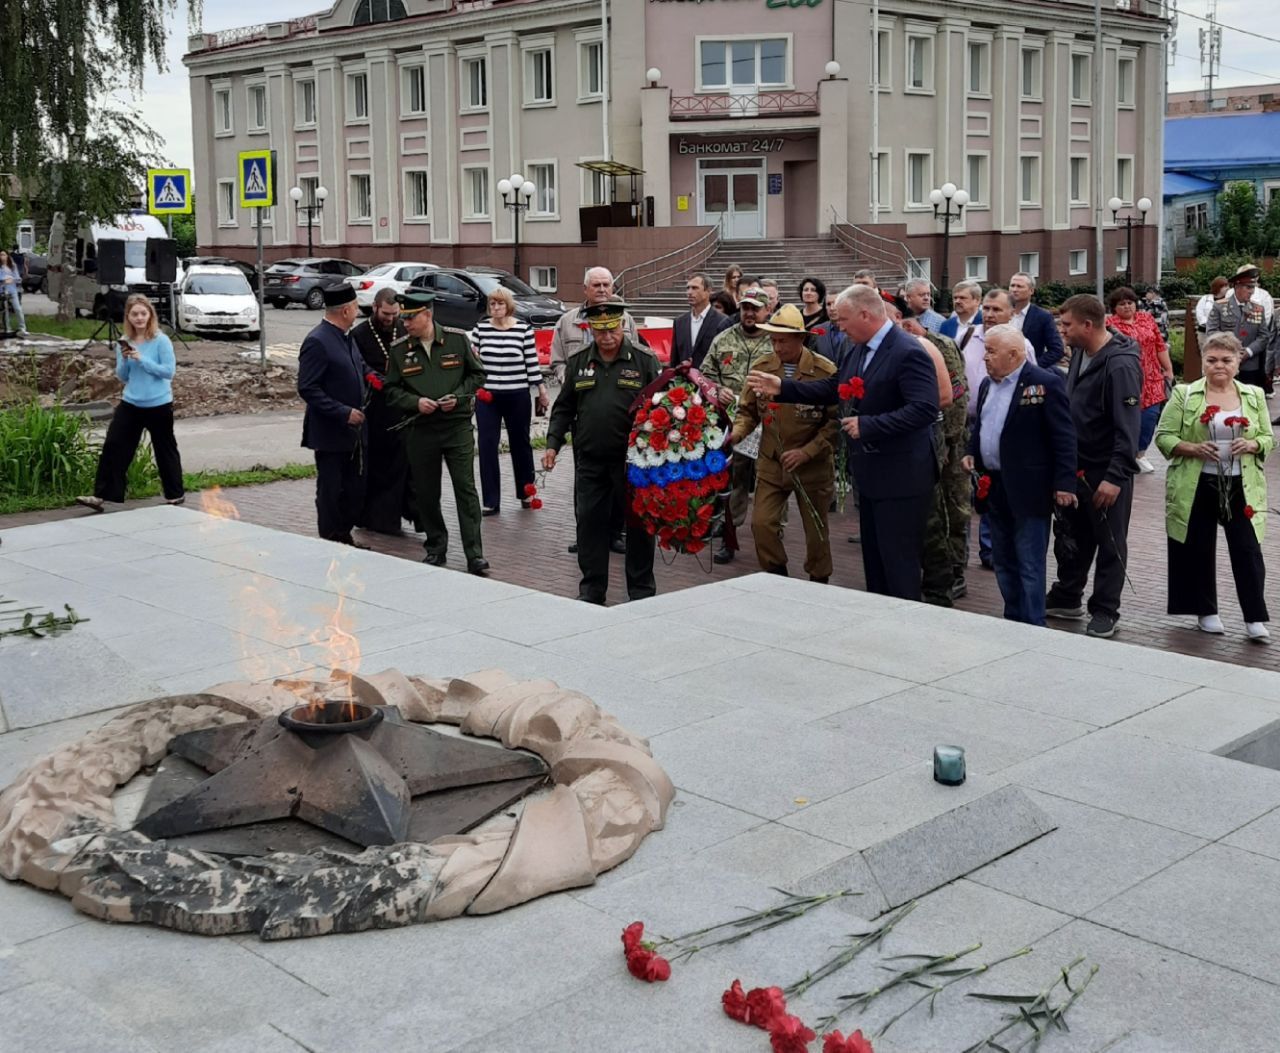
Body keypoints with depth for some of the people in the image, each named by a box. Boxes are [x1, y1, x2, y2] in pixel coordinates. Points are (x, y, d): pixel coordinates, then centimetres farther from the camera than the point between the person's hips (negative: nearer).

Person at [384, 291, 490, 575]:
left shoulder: (457, 339, -2)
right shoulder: (399, 349, 2)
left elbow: (477, 375, 6)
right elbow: (392, 390, 7)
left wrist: (458, 396, -10)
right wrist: (415, 402, -11)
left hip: (458, 426, -2)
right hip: (420, 431, 2)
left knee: (466, 488, -5)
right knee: (426, 493, 8)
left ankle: (474, 553, -2)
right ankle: (436, 547, 25)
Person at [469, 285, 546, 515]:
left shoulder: (524, 329, -2)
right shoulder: (480, 328, 2)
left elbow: (532, 362, 1)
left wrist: (541, 389, 2)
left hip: (518, 396, -1)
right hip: (486, 395, 1)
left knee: (520, 444, 11)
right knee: (487, 446, -2)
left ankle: (526, 492, 29)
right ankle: (490, 501, 3)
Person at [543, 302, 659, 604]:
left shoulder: (644, 361, 1)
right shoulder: (578, 363, 9)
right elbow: (564, 408, 14)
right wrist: (553, 444, 5)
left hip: (632, 460, -3)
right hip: (590, 460, 3)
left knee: (638, 524, 5)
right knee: (589, 523, 6)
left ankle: (641, 589, 16)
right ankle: (591, 589, 17)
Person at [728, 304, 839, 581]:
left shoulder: (826, 372, -13)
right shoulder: (762, 368, -1)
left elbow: (835, 422, -11)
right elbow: (748, 411, 8)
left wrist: (806, 452, -18)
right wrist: (735, 433, -11)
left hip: (813, 467, -3)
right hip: (771, 464, 3)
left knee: (816, 531, 10)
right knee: (761, 523, -5)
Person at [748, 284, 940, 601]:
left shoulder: (908, 352, -20)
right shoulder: (862, 349, 9)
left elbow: (925, 409, -28)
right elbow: (833, 389, 17)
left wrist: (867, 425, -26)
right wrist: (782, 388, 9)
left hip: (900, 479, -10)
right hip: (870, 475, 10)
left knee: (899, 566, -2)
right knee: (874, 561, 18)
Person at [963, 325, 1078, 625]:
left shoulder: (1045, 383, -12)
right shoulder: (987, 384, 12)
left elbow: (1064, 437, -14)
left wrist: (1064, 483, -18)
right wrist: (971, 453, 7)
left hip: (1028, 490, -8)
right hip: (993, 487, 8)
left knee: (1029, 565, -2)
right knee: (1003, 562, 15)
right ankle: (1013, 621, 26)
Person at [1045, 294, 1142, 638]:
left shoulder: (1120, 365, -22)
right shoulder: (1080, 353, 4)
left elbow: (1128, 427, -25)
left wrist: (1115, 475, -28)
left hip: (1106, 471, -8)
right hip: (1076, 465, 8)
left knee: (1110, 543, 6)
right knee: (1071, 537, 17)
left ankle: (1105, 610, 16)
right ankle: (1066, 597, 31)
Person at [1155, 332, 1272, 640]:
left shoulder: (1254, 396, 8)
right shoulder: (1184, 394, -1)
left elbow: (1268, 437, 10)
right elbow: (1163, 436, -3)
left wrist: (1252, 445, -12)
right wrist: (1192, 448, -20)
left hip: (1242, 487, 1)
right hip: (1196, 487, -1)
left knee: (1247, 550, -3)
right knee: (1198, 550, 7)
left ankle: (1255, 617, 2)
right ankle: (1206, 611, 21)